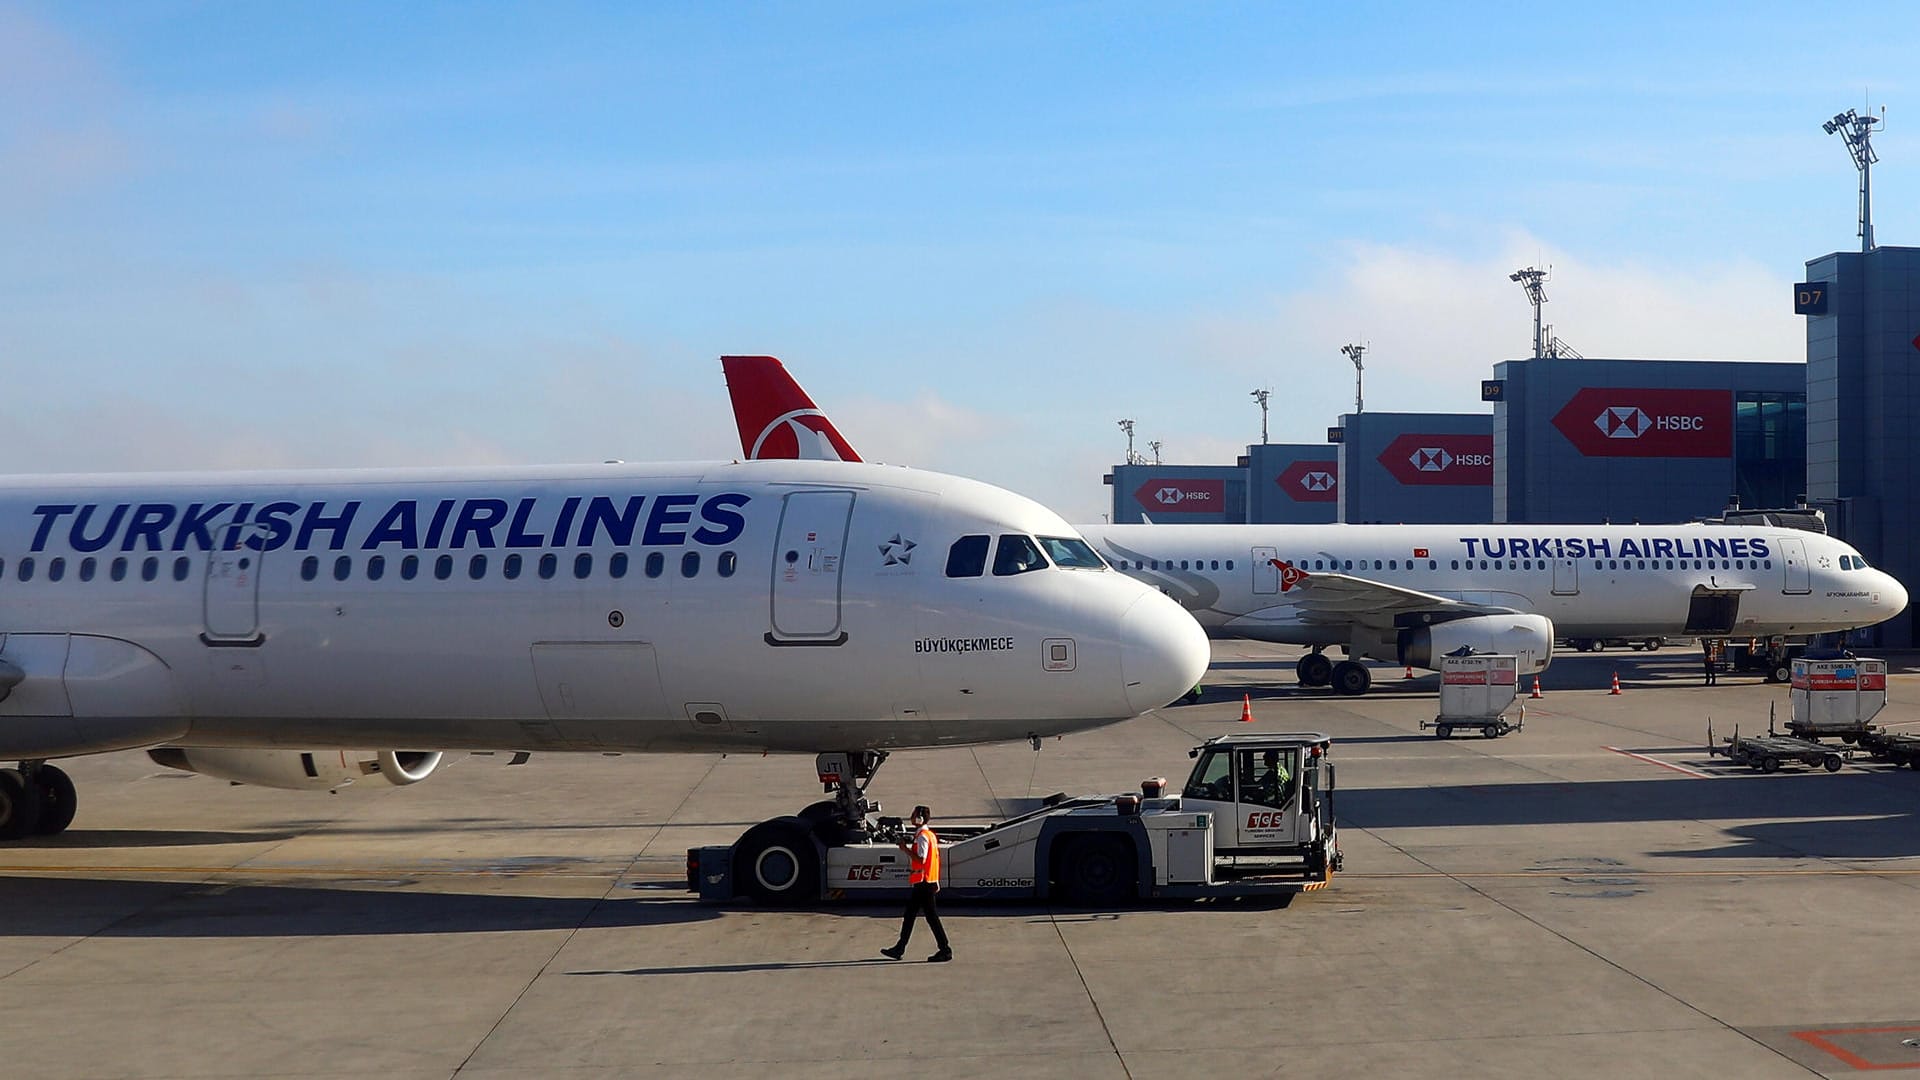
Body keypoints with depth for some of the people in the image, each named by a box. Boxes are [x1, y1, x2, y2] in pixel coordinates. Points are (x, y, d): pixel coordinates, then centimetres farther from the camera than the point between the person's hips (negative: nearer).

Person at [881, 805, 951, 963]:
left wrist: (905, 849, -15)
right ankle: (899, 949, 19)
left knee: (931, 916, -6)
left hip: (924, 883, -10)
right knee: (909, 914, 14)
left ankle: (945, 951, -3)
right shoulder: (930, 835, 15)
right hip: (927, 882, 10)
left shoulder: (922, 836, -15)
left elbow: (921, 859, -23)